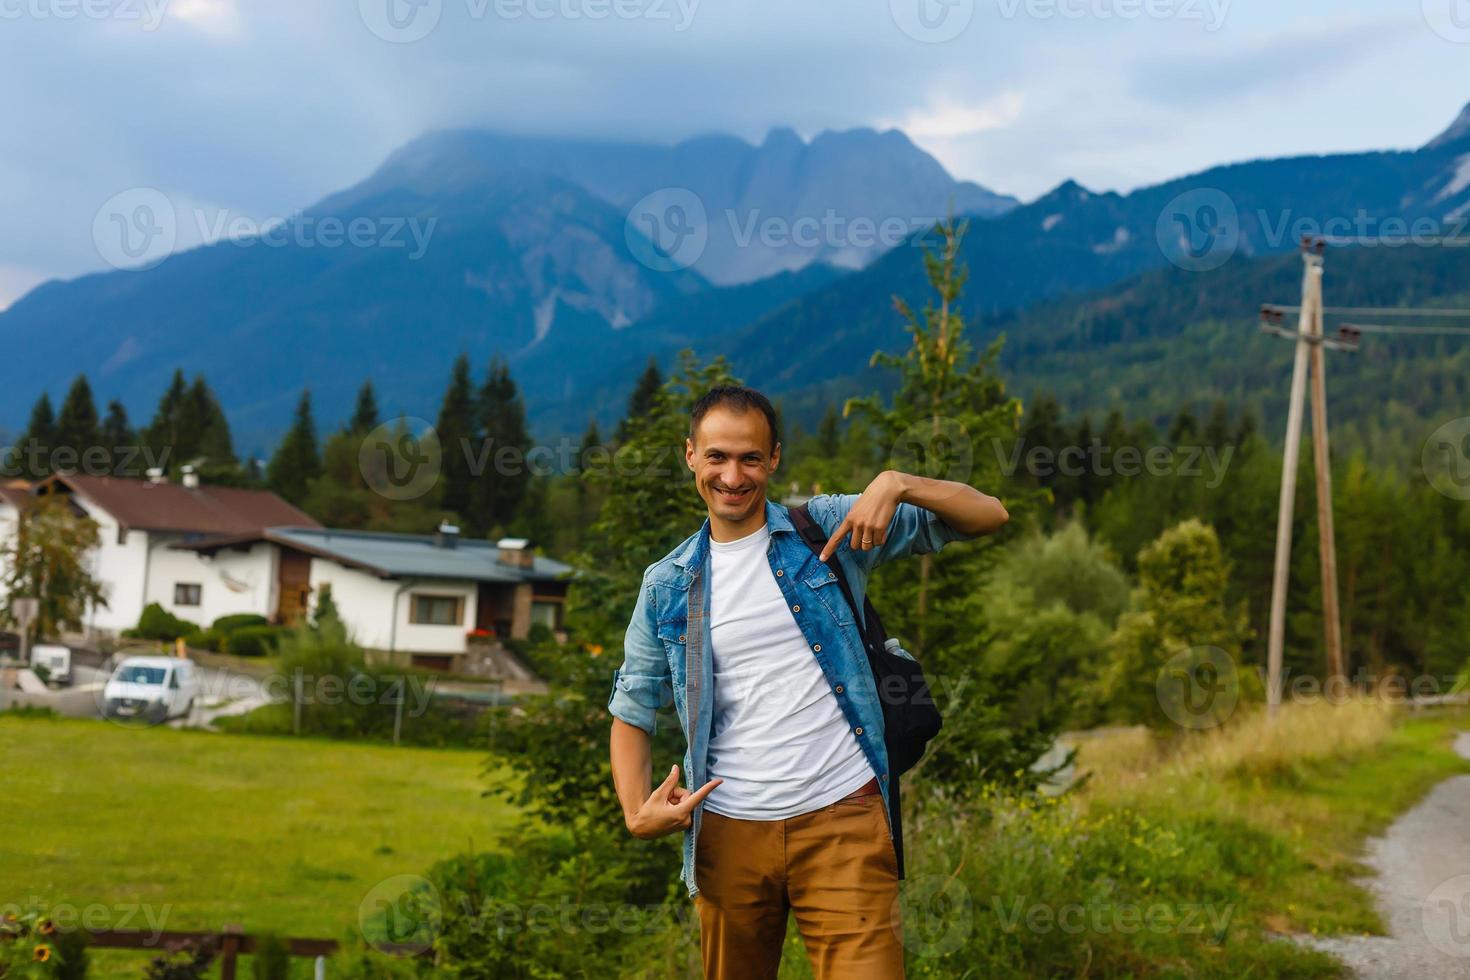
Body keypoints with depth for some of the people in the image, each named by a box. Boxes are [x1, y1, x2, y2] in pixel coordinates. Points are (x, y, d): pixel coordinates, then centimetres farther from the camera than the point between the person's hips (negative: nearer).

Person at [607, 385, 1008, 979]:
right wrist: (637, 812, -4)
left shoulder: (828, 528, 2)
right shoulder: (667, 587, 8)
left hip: (843, 818, -2)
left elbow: (987, 517, 1)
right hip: (728, 834, 3)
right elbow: (632, 712, 14)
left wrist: (896, 483, -17)